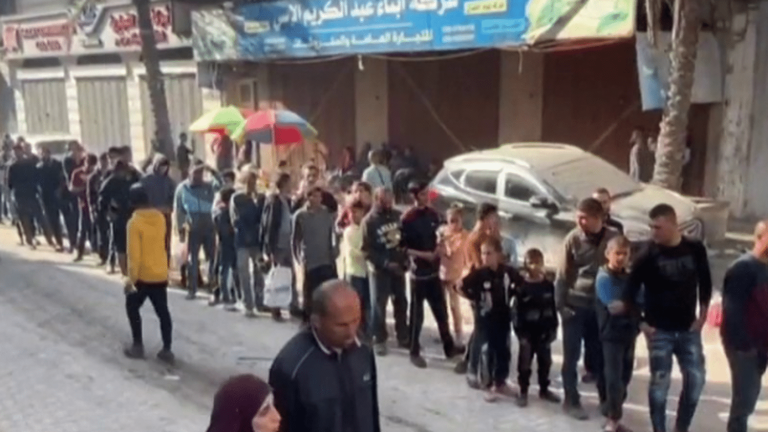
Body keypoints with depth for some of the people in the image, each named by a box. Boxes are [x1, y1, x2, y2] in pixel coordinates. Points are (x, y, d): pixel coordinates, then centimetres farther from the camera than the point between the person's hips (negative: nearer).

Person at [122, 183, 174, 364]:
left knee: (132, 307, 15)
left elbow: (134, 254, -18)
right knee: (163, 311, 9)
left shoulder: (134, 222, -17)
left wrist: (131, 278, -12)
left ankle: (138, 346, 17)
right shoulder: (160, 217, 2)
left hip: (143, 275, -5)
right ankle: (167, 349, 10)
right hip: (161, 273, 5)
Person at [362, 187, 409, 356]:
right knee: (380, 304, 2)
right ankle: (379, 339, 13)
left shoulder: (398, 216, 2)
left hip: (398, 266, 4)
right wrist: (386, 263, -19)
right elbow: (367, 250, -13)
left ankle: (403, 337, 23)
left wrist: (405, 258, 0)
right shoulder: (369, 221, -10)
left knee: (401, 302, 11)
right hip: (379, 269, -4)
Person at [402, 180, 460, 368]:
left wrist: (438, 249, -2)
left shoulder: (433, 214, 3)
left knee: (441, 311, 15)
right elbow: (403, 248, -13)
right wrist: (422, 255, -20)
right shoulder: (407, 219, -15)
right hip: (418, 272, -6)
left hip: (434, 270, 6)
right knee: (417, 314, 5)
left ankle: (449, 347, 28)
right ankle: (414, 352, 18)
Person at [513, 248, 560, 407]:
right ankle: (523, 391, 19)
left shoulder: (549, 285, -1)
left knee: (545, 361, 15)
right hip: (527, 331, -3)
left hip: (544, 331, 3)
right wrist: (520, 332, -13)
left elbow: (553, 308, 4)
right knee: (525, 363, 6)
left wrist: (553, 329, 1)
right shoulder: (521, 287, -10)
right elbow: (516, 311, -10)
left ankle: (544, 390, 31)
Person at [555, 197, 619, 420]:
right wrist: (561, 304, -6)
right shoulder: (573, 239, -8)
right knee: (571, 357, 6)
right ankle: (571, 401, 19)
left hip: (601, 306, 1)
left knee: (601, 356, 11)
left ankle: (606, 399, 28)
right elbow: (562, 274, -3)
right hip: (575, 305, -1)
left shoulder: (614, 238, -4)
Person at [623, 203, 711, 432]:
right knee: (660, 382, 0)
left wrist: (702, 316, 5)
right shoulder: (648, 255, -12)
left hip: (688, 329, 3)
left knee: (696, 379, 5)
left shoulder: (695, 249, -3)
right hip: (660, 331, -3)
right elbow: (630, 291, -6)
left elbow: (705, 283, 10)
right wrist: (641, 322, -6)